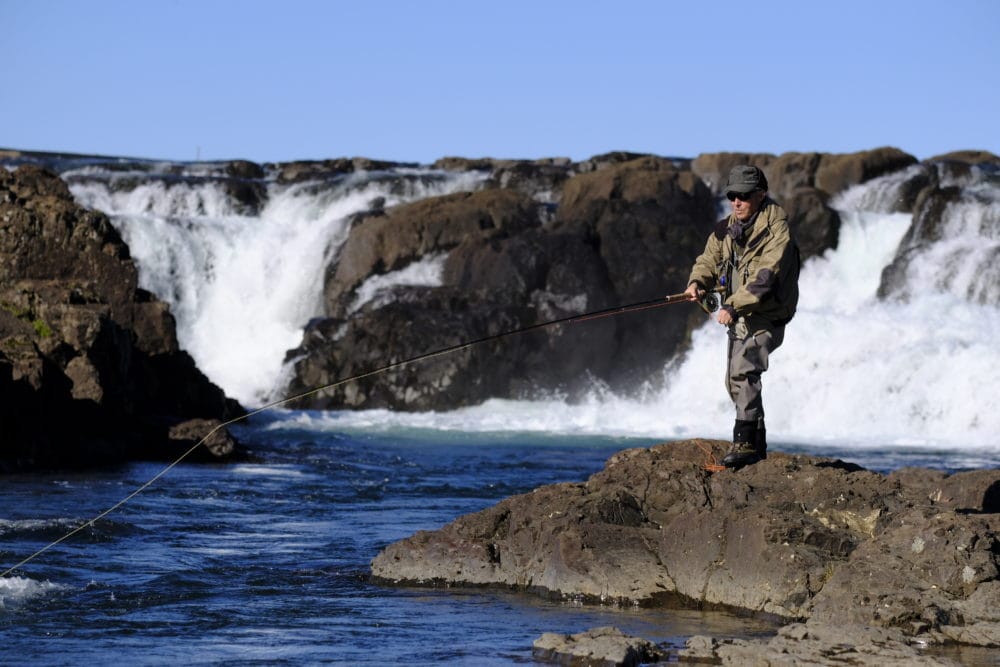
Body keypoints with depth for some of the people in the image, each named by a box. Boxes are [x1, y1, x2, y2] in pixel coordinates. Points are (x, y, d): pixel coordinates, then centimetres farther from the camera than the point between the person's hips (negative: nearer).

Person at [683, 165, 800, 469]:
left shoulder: (777, 231, -17)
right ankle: (757, 445, 29)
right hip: (739, 318, 9)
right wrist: (697, 283, -15)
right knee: (735, 381, 15)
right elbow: (709, 259, 8)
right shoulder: (726, 229, 6)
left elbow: (765, 277, -26)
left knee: (743, 369, -26)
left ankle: (745, 441, -25)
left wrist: (733, 306, -35)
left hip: (766, 317, -8)